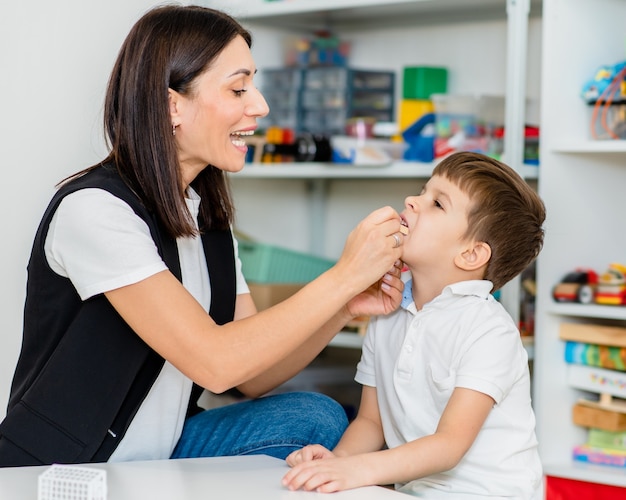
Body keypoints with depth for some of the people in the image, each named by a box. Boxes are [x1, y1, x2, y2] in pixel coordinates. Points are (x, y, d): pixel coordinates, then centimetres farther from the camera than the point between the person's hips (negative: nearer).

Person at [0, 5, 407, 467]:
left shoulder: (209, 217, 7)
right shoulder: (94, 209, -19)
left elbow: (253, 375, 6)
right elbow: (216, 363, -25)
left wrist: (347, 308, -9)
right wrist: (343, 276, -20)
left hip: (158, 457, 8)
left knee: (316, 418, -7)